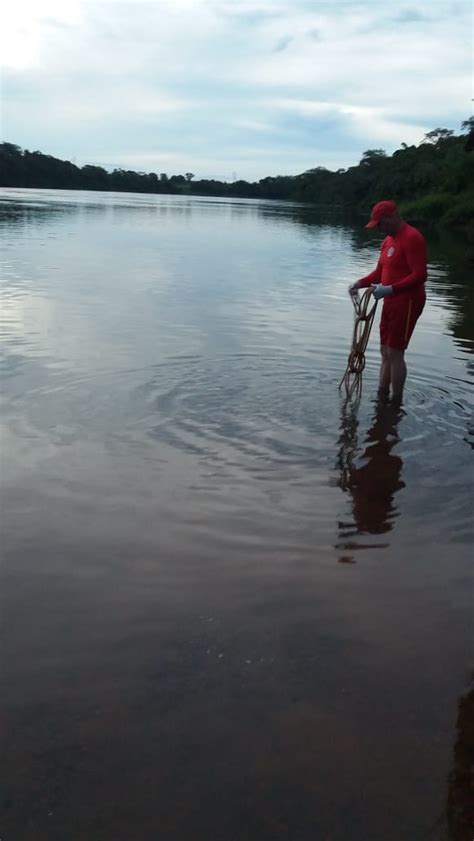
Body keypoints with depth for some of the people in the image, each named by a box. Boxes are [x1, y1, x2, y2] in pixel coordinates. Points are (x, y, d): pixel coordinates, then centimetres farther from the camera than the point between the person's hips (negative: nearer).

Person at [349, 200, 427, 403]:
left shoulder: (411, 238, -16)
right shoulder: (388, 240, 14)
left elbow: (419, 275, -22)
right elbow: (380, 272, 17)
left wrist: (390, 289, -29)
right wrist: (360, 283, -1)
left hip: (407, 302, -9)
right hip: (391, 302, 9)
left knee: (395, 353, -7)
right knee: (385, 352, 12)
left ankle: (397, 402, 3)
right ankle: (382, 395, 21)